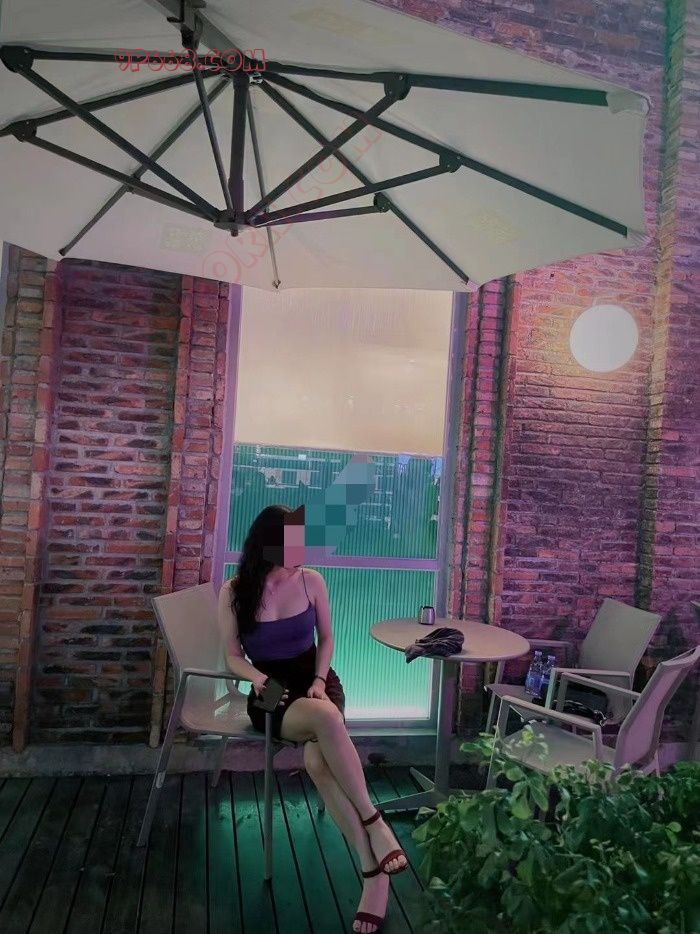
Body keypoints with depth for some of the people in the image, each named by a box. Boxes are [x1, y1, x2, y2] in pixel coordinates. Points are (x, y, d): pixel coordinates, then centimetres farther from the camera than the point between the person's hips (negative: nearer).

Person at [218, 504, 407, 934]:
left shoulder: (312, 580, -4)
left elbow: (327, 638, 7)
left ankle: (374, 874, -22)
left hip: (316, 680, 1)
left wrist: (319, 680, -9)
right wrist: (258, 678, -20)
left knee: (318, 759, -32)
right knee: (325, 718, -37)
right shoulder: (234, 593, -8)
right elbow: (233, 656, 1)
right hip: (271, 693, -1)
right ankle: (374, 823, -25)